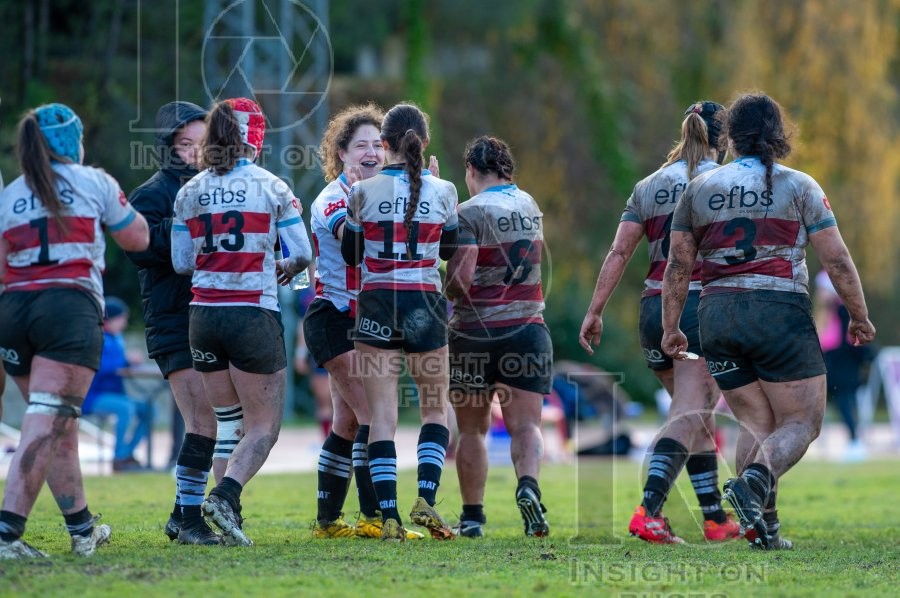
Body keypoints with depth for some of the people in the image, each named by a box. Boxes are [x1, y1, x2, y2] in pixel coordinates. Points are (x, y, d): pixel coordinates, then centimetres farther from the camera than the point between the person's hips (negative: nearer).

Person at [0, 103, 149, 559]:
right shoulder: (94, 182, 8)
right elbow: (137, 239, 18)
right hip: (69, 307, -5)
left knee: (58, 424, 16)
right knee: (47, 424, -12)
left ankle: (83, 529, 23)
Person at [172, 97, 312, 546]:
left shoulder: (190, 193, 5)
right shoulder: (271, 187, -4)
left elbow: (181, 262, 8)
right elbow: (302, 255, -3)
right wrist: (282, 267, 18)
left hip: (203, 315, 4)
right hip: (254, 315, -4)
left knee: (229, 421, 17)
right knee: (264, 426, 1)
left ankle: (226, 508, 8)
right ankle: (225, 495, -21)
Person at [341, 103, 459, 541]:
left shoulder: (364, 192, -4)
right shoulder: (442, 191, -1)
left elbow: (349, 254, 6)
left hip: (376, 308, -1)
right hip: (425, 306, 1)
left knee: (381, 416, 1)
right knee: (435, 409, 14)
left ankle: (389, 516, -6)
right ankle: (425, 499, -4)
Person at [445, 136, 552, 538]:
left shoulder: (471, 212, -10)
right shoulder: (530, 207, 10)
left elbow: (460, 280, -17)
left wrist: (447, 289, 3)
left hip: (476, 333, -3)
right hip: (528, 327, 3)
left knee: (472, 428, 10)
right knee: (526, 425, -1)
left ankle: (472, 516, 12)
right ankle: (528, 484, -28)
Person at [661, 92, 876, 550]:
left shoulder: (699, 189, 8)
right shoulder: (799, 187, 0)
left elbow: (678, 266, 8)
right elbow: (837, 261, -2)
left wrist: (670, 328, 15)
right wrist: (860, 318, 9)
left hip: (717, 316, 4)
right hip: (780, 314, -4)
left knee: (756, 423, 13)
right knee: (802, 422, 3)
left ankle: (763, 525, -2)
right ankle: (754, 481, -26)